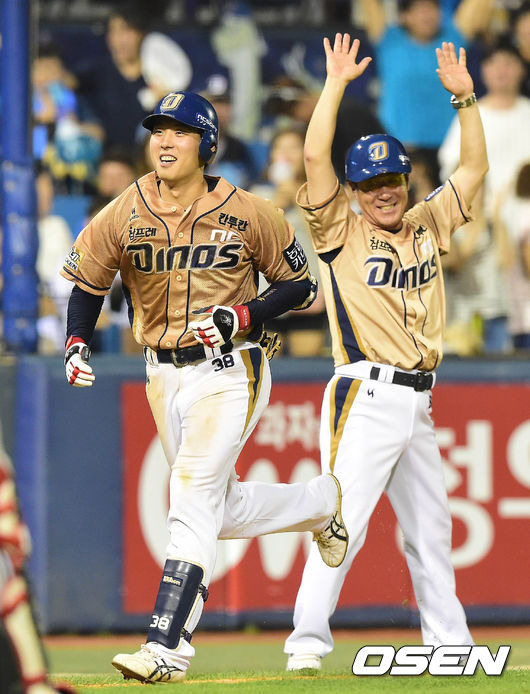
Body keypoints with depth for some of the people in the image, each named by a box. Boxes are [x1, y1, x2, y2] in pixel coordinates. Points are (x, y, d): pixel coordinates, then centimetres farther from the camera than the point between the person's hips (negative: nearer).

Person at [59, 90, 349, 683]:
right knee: (222, 511, 15)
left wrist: (241, 317, -16)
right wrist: (75, 345, -8)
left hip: (229, 371, -5)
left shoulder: (248, 215, -9)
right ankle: (321, 502, 43)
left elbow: (301, 285, 0)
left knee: (193, 499, -17)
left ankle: (168, 646, -18)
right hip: (163, 374, 5)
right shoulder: (122, 218, -3)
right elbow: (86, 283, 10)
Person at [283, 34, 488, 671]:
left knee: (430, 529, 10)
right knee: (343, 520, -14)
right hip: (365, 396, -6)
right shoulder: (342, 232, -1)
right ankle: (308, 642, -15)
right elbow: (315, 157, -13)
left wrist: (464, 98, 9)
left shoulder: (426, 226, 15)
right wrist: (336, 83, -11)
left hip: (416, 403, 6)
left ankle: (449, 645, 17)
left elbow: (473, 167, 18)